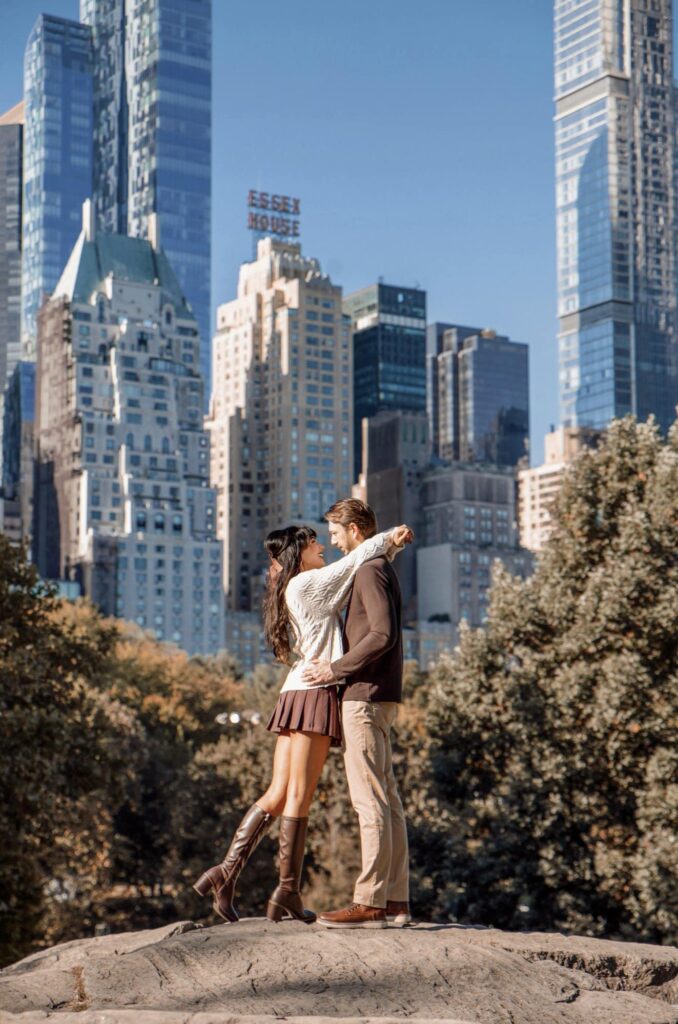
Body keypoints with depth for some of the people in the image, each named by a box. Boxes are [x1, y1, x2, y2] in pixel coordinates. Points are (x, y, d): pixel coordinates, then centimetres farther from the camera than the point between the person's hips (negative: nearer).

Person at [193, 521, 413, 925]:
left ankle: (228, 872, 2)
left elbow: (355, 574, 30)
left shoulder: (306, 589, 22)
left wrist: (390, 545, 21)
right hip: (313, 692, -9)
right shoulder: (305, 583, -4)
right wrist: (390, 539, 15)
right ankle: (288, 892, -4)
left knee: (280, 795, 6)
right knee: (299, 795, -7)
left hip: (298, 696, 9)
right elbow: (355, 560, -1)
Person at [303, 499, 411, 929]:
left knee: (370, 801, -10)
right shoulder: (382, 570, 21)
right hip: (375, 697, 10)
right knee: (387, 800, 8)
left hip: (365, 698, -10)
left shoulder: (371, 570, -10)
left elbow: (383, 634, -21)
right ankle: (396, 901, 9)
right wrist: (338, 666, 14)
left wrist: (336, 669, -16)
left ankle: (370, 902, -11)